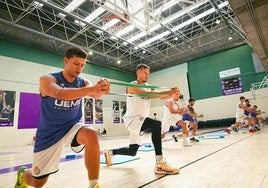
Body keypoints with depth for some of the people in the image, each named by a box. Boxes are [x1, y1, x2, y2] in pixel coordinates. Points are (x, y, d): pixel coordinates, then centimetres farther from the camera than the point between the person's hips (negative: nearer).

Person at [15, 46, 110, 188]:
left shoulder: (83, 83, -5)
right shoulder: (47, 80, -17)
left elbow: (94, 94, -27)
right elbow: (61, 94, -40)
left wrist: (101, 90, -51)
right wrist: (92, 88, -54)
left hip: (72, 127, 2)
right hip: (49, 133, -1)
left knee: (91, 134, -34)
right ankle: (23, 174, 50)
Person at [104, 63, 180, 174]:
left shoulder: (148, 86, 13)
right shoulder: (132, 86, -11)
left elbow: (161, 97, 3)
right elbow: (148, 95, -29)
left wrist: (171, 94, -18)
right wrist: (169, 91, -31)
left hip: (141, 120, 8)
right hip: (132, 119, -8)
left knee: (132, 151, 15)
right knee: (156, 124, -33)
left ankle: (109, 152, 40)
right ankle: (160, 164, -30)